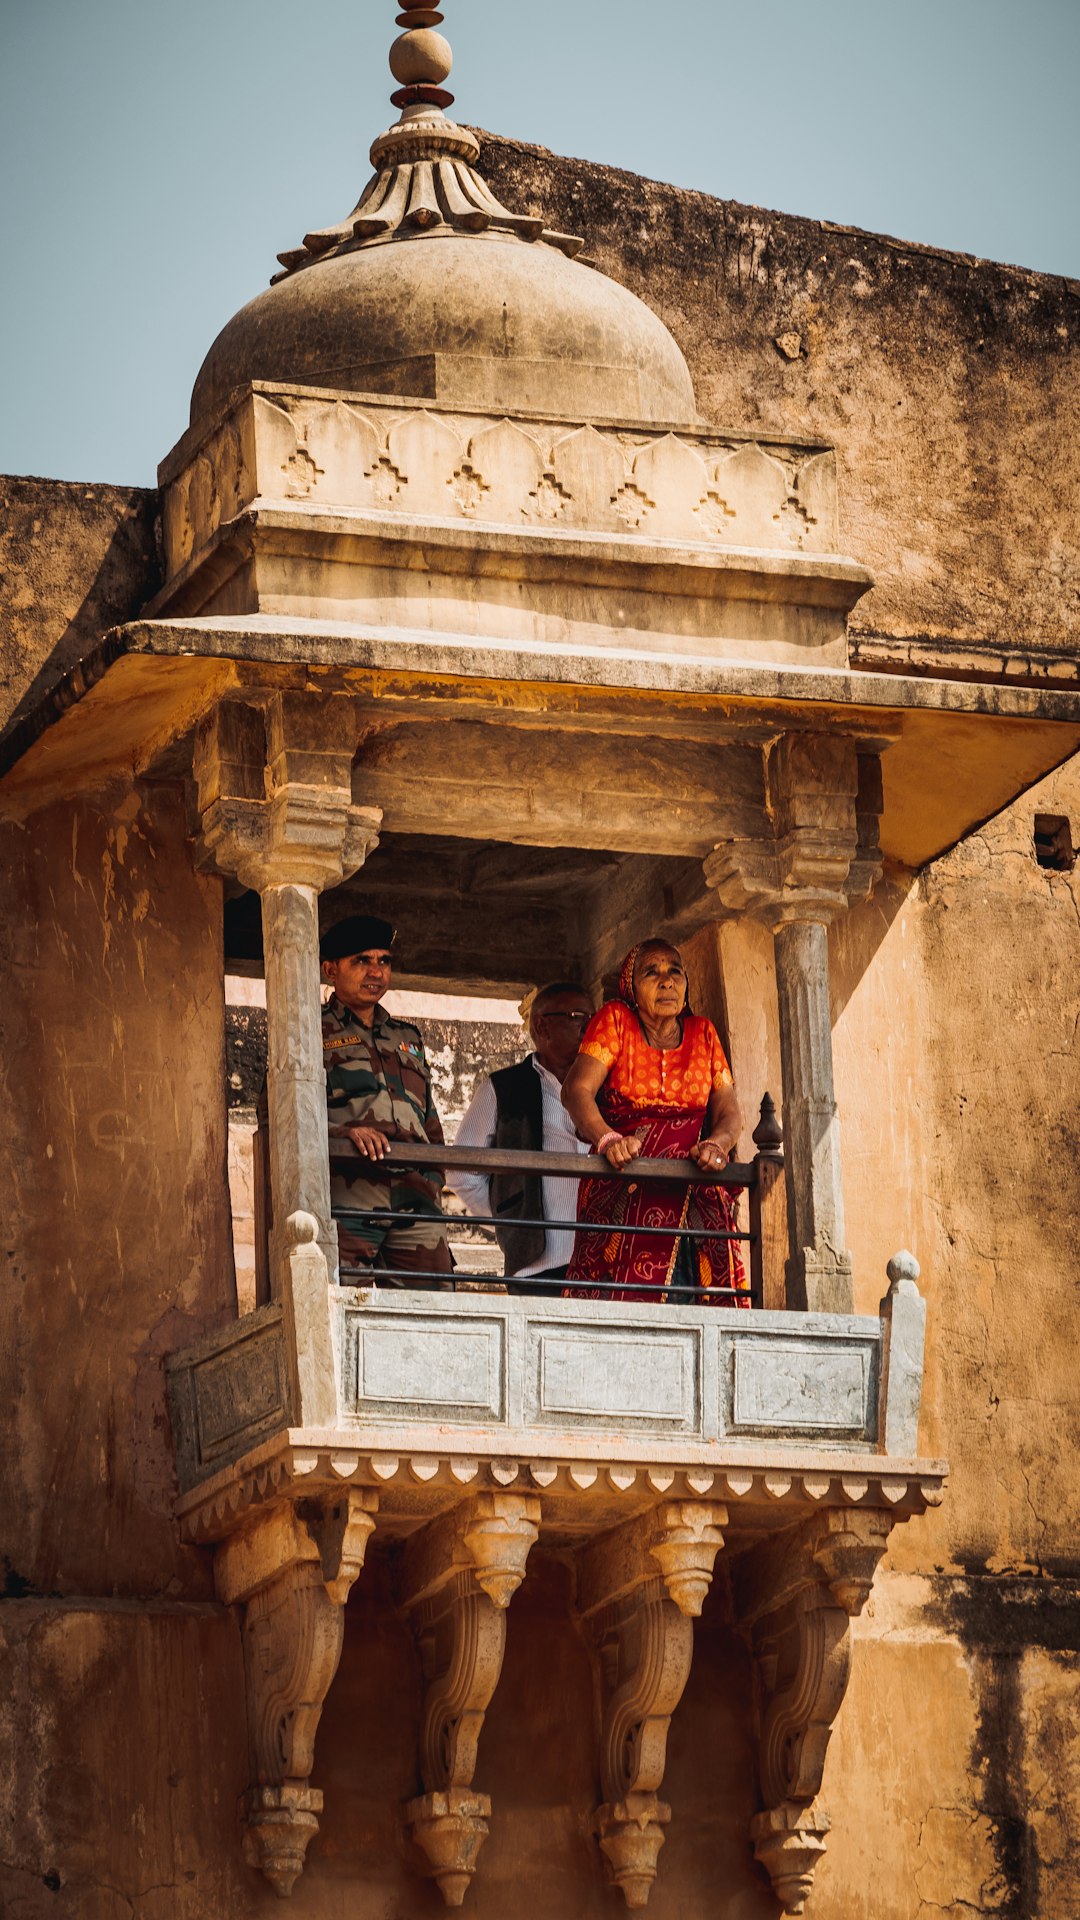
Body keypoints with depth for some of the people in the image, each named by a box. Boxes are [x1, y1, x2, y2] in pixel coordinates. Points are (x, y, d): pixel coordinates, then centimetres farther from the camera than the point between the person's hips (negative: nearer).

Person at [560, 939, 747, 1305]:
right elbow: (576, 1090, -5)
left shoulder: (703, 1033, 18)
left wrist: (717, 1143, -14)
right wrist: (607, 1139, -26)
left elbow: (728, 1110, 11)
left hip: (697, 1200, 3)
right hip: (625, 1190, -3)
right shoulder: (615, 1020, 8)